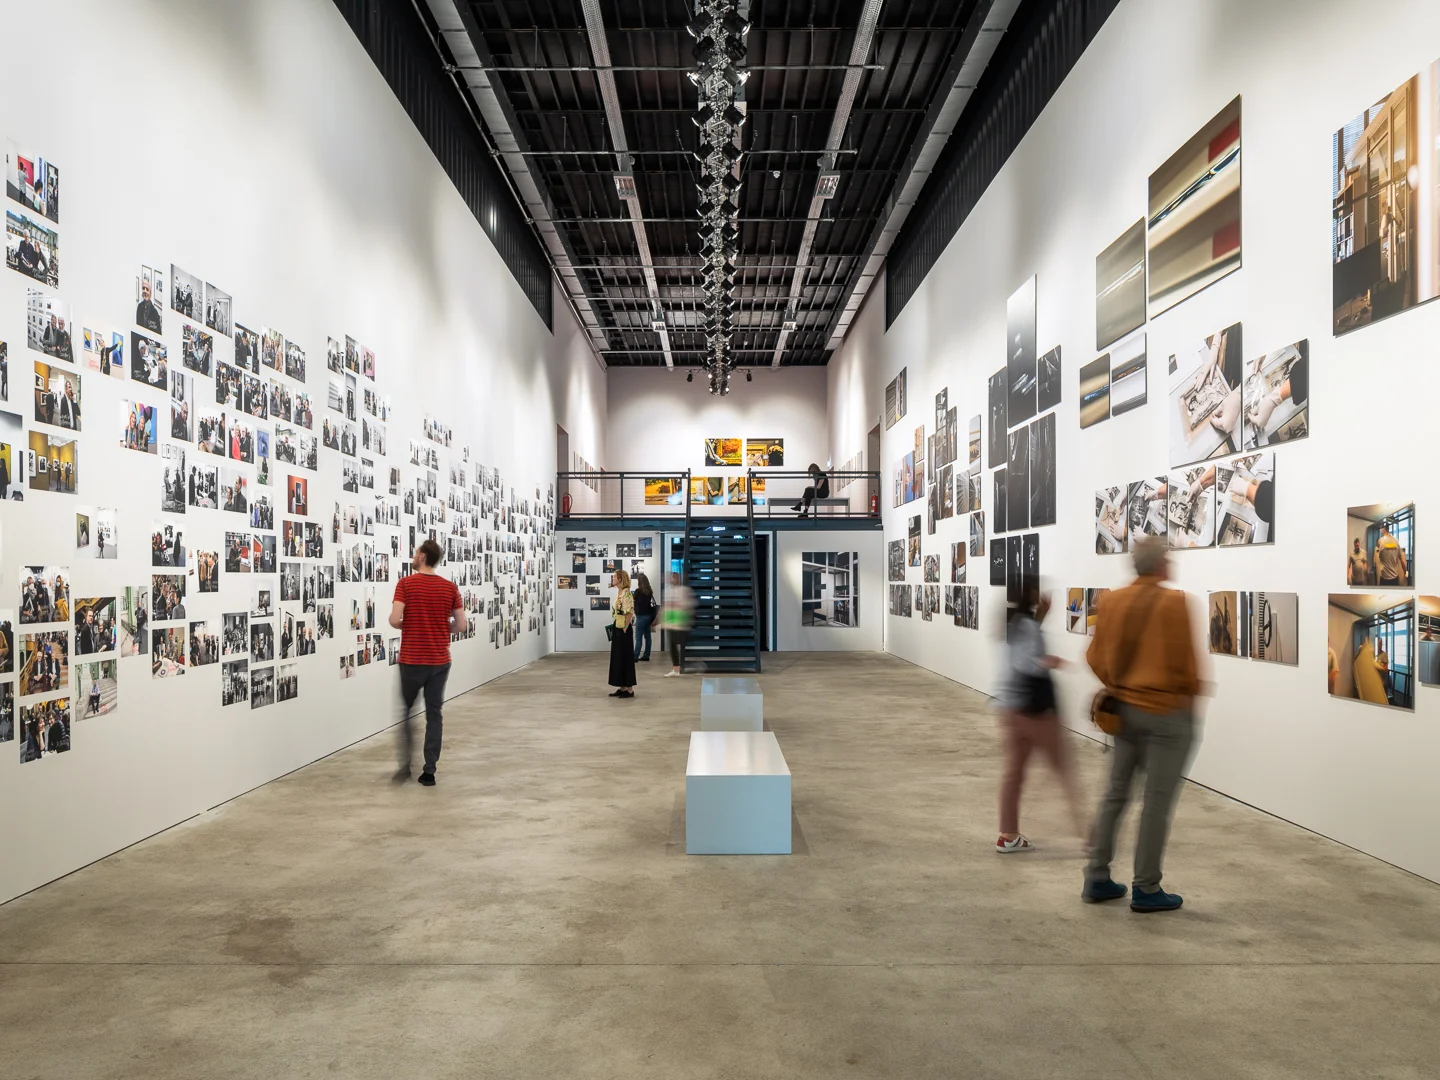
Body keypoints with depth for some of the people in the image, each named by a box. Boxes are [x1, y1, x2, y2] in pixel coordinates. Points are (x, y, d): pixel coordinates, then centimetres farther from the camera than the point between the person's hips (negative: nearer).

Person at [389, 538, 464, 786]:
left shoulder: (405, 583, -8)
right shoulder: (450, 587, 1)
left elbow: (394, 620, -17)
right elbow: (461, 623, 0)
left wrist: (407, 626, 5)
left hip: (411, 660, -2)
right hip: (440, 661, 2)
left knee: (406, 711, 17)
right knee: (434, 714, 7)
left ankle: (406, 764, 13)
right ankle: (429, 771, 6)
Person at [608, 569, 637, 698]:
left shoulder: (626, 593, -15)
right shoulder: (619, 592, 13)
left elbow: (630, 612, -21)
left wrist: (625, 628, -18)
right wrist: (615, 628, 16)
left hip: (624, 629, -10)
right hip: (618, 628, 10)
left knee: (625, 657, -4)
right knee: (618, 657, 11)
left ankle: (630, 689, 3)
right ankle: (623, 687, 17)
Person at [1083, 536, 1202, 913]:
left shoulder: (1110, 600, 1)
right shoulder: (1174, 602, -15)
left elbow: (1096, 657, 4)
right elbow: (1184, 659, -13)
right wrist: (1192, 691, 7)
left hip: (1125, 708, 6)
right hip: (1167, 712, -5)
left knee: (1115, 794, 15)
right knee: (1157, 803, 4)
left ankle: (1097, 878, 20)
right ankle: (1146, 889, 12)